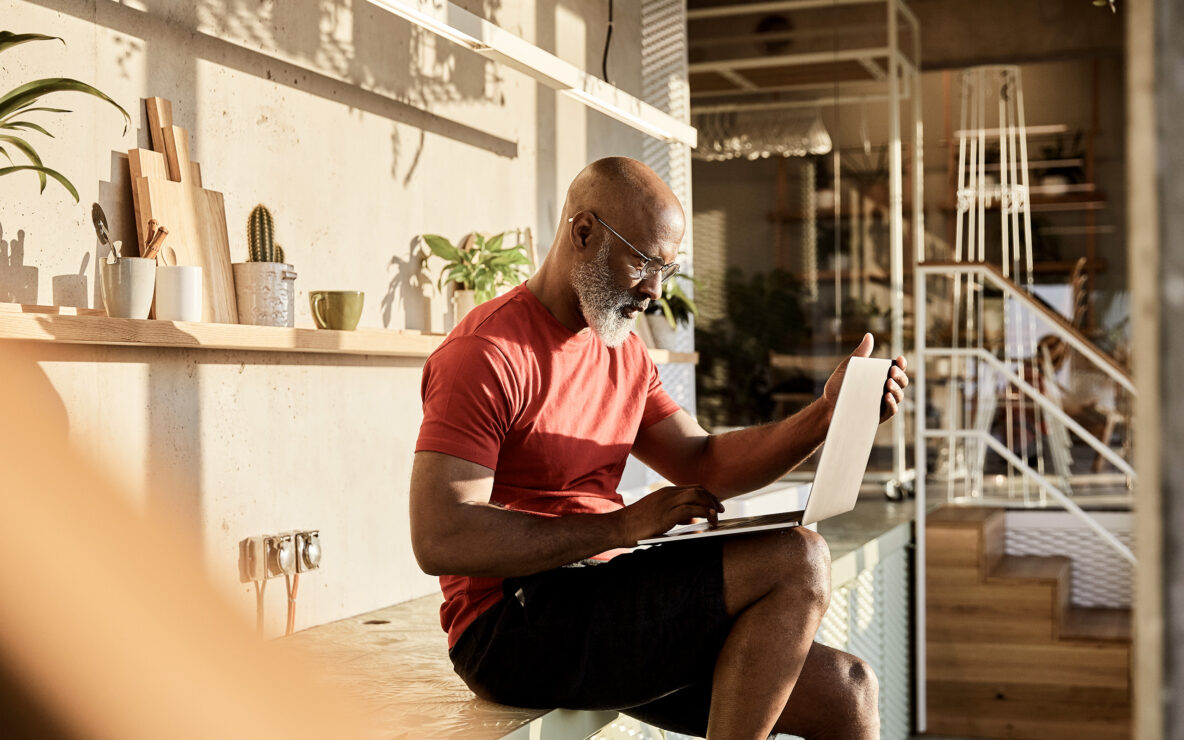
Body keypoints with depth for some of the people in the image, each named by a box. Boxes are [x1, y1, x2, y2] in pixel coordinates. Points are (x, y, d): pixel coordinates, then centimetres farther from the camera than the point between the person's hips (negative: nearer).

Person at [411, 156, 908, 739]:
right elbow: (439, 539, -21)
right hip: (513, 625, -8)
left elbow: (703, 464, 15)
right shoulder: (488, 354, -12)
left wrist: (826, 415, 0)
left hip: (604, 611, 9)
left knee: (846, 692, -2)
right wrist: (621, 525, -24)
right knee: (797, 562, -19)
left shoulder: (624, 352, 17)